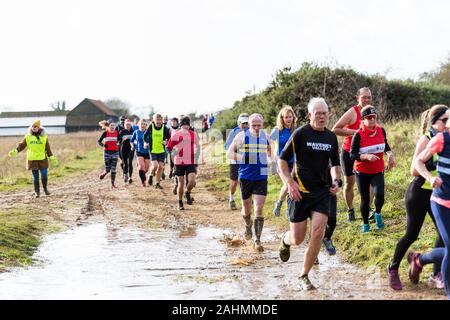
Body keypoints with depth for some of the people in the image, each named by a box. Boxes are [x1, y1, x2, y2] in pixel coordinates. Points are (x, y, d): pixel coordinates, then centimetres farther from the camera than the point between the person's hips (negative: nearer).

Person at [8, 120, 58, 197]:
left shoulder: (44, 137, 1)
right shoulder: (28, 136, 3)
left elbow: (48, 148, 4)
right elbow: (21, 145, 0)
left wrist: (51, 157, 0)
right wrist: (15, 151, -15)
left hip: (42, 159, 0)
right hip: (32, 160, 0)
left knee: (44, 175, -2)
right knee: (35, 177, 4)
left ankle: (45, 188, 21)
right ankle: (37, 192, 13)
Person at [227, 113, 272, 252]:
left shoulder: (266, 136, 4)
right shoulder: (242, 136, -5)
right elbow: (229, 153, -2)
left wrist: (270, 157, 4)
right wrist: (243, 158, -17)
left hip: (261, 177, 1)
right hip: (245, 177, -1)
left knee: (259, 208, -9)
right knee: (246, 207, 14)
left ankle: (257, 241, -6)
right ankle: (248, 226, 46)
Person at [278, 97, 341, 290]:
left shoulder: (331, 137, 8)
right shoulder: (300, 134, -7)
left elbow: (335, 163, 22)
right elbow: (282, 160, -4)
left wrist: (335, 180, 3)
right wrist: (290, 183, -15)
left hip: (322, 191, 3)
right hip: (300, 192, -3)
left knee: (318, 233, -12)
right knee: (297, 239, 0)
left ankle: (304, 276, 4)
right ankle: (285, 241, 40)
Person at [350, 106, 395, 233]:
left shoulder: (381, 131, -2)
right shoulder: (358, 135, -15)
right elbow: (352, 155, -17)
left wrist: (390, 154, -1)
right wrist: (367, 156, -31)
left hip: (378, 171, 2)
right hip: (362, 172, -2)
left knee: (379, 195, -20)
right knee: (365, 200, 7)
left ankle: (378, 214, 11)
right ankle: (365, 224, 28)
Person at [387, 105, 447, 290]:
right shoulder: (426, 139, -15)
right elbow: (415, 170, -20)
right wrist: (436, 164, -26)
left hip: (437, 193, 6)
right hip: (419, 193, -6)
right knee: (411, 234, 0)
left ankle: (436, 275, 7)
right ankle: (393, 269, 20)